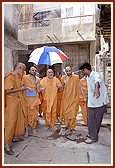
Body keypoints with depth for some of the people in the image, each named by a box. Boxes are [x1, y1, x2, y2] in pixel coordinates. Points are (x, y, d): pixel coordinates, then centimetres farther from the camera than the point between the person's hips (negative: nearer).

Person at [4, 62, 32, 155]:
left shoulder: (18, 77, 15)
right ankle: (6, 145, 6)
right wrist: (20, 89, -15)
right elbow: (8, 91, -19)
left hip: (18, 101, 9)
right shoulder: (9, 76, -12)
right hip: (11, 102, -9)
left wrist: (24, 88, 9)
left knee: (19, 119, 15)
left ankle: (15, 137, 33)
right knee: (10, 122, -5)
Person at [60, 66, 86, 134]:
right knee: (65, 112, 7)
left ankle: (72, 127, 13)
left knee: (73, 113, -3)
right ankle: (67, 125, 27)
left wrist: (84, 97, -1)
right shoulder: (63, 78, 6)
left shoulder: (76, 77, -1)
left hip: (74, 98, -2)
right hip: (66, 98, 3)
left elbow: (80, 87, 2)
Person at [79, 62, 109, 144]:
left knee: (97, 121, 6)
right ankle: (93, 135, 25)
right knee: (91, 120, 10)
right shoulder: (88, 78, 11)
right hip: (91, 103, 7)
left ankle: (94, 137, 19)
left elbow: (97, 81, -43)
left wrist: (97, 89, -63)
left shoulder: (96, 75, -18)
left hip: (100, 102, -7)